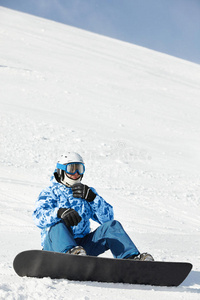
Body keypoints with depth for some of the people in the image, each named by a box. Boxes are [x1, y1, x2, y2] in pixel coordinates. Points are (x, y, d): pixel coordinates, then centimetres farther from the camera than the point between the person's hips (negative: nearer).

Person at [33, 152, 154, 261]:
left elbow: (108, 218, 6)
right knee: (58, 225, -35)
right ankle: (70, 253, -66)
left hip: (83, 245, 3)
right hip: (55, 244, -3)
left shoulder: (88, 192, 20)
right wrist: (60, 212, -35)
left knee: (112, 226, -15)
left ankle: (132, 258, -37)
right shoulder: (50, 192, 8)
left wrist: (92, 198, -11)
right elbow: (39, 216, -13)